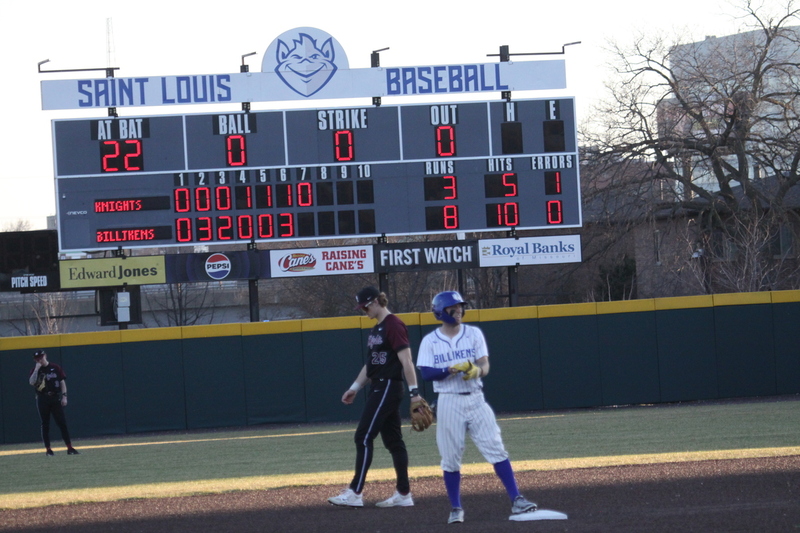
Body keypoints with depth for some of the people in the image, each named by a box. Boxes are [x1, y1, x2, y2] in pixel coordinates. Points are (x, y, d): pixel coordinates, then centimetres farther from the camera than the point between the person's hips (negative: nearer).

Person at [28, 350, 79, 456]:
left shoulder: (55, 368, 5)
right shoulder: (35, 370, 4)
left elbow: (62, 382, 5)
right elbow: (31, 382, -13)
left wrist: (64, 396, -4)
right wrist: (37, 369, -16)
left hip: (55, 398, 0)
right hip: (42, 400, 0)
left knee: (62, 423, -4)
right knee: (45, 424, 2)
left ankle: (70, 448, -4)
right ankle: (48, 449, 8)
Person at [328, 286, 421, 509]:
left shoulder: (393, 325, -14)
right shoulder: (377, 328, 16)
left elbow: (406, 361, -19)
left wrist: (414, 392, -24)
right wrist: (355, 388, 22)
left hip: (388, 388, -10)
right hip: (379, 388, 10)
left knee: (363, 438, -10)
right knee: (393, 440, 10)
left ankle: (355, 493, -11)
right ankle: (403, 494, 12)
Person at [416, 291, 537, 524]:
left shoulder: (473, 334, 5)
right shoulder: (430, 341, 0)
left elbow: (485, 366, 1)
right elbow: (426, 373, -8)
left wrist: (478, 370, -22)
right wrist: (452, 369, -21)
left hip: (475, 399, 1)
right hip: (449, 402, -1)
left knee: (497, 451, -6)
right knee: (450, 458, 2)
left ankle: (516, 500, -6)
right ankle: (456, 508, 14)